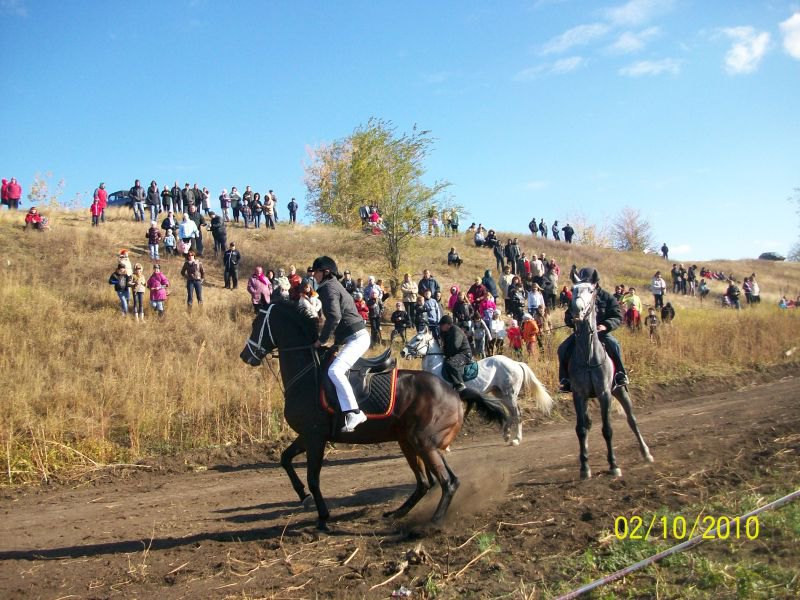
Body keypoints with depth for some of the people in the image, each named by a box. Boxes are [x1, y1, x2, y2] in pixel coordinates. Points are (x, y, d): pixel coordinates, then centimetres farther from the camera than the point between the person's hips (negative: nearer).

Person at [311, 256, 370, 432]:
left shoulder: (328, 287, -9)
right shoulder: (334, 286, 22)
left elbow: (334, 317, -23)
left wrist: (321, 340, -13)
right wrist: (336, 342, 24)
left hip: (356, 338, -11)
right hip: (358, 337, 11)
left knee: (334, 370, -26)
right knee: (339, 370, 23)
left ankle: (354, 413, -34)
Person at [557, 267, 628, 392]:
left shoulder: (606, 297, -2)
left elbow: (617, 316, -6)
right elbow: (568, 317, 11)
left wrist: (606, 326, -26)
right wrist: (573, 322, -15)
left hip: (601, 331, -2)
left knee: (614, 345, -32)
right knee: (563, 349, -18)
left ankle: (620, 374, -15)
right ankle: (565, 378, -4)